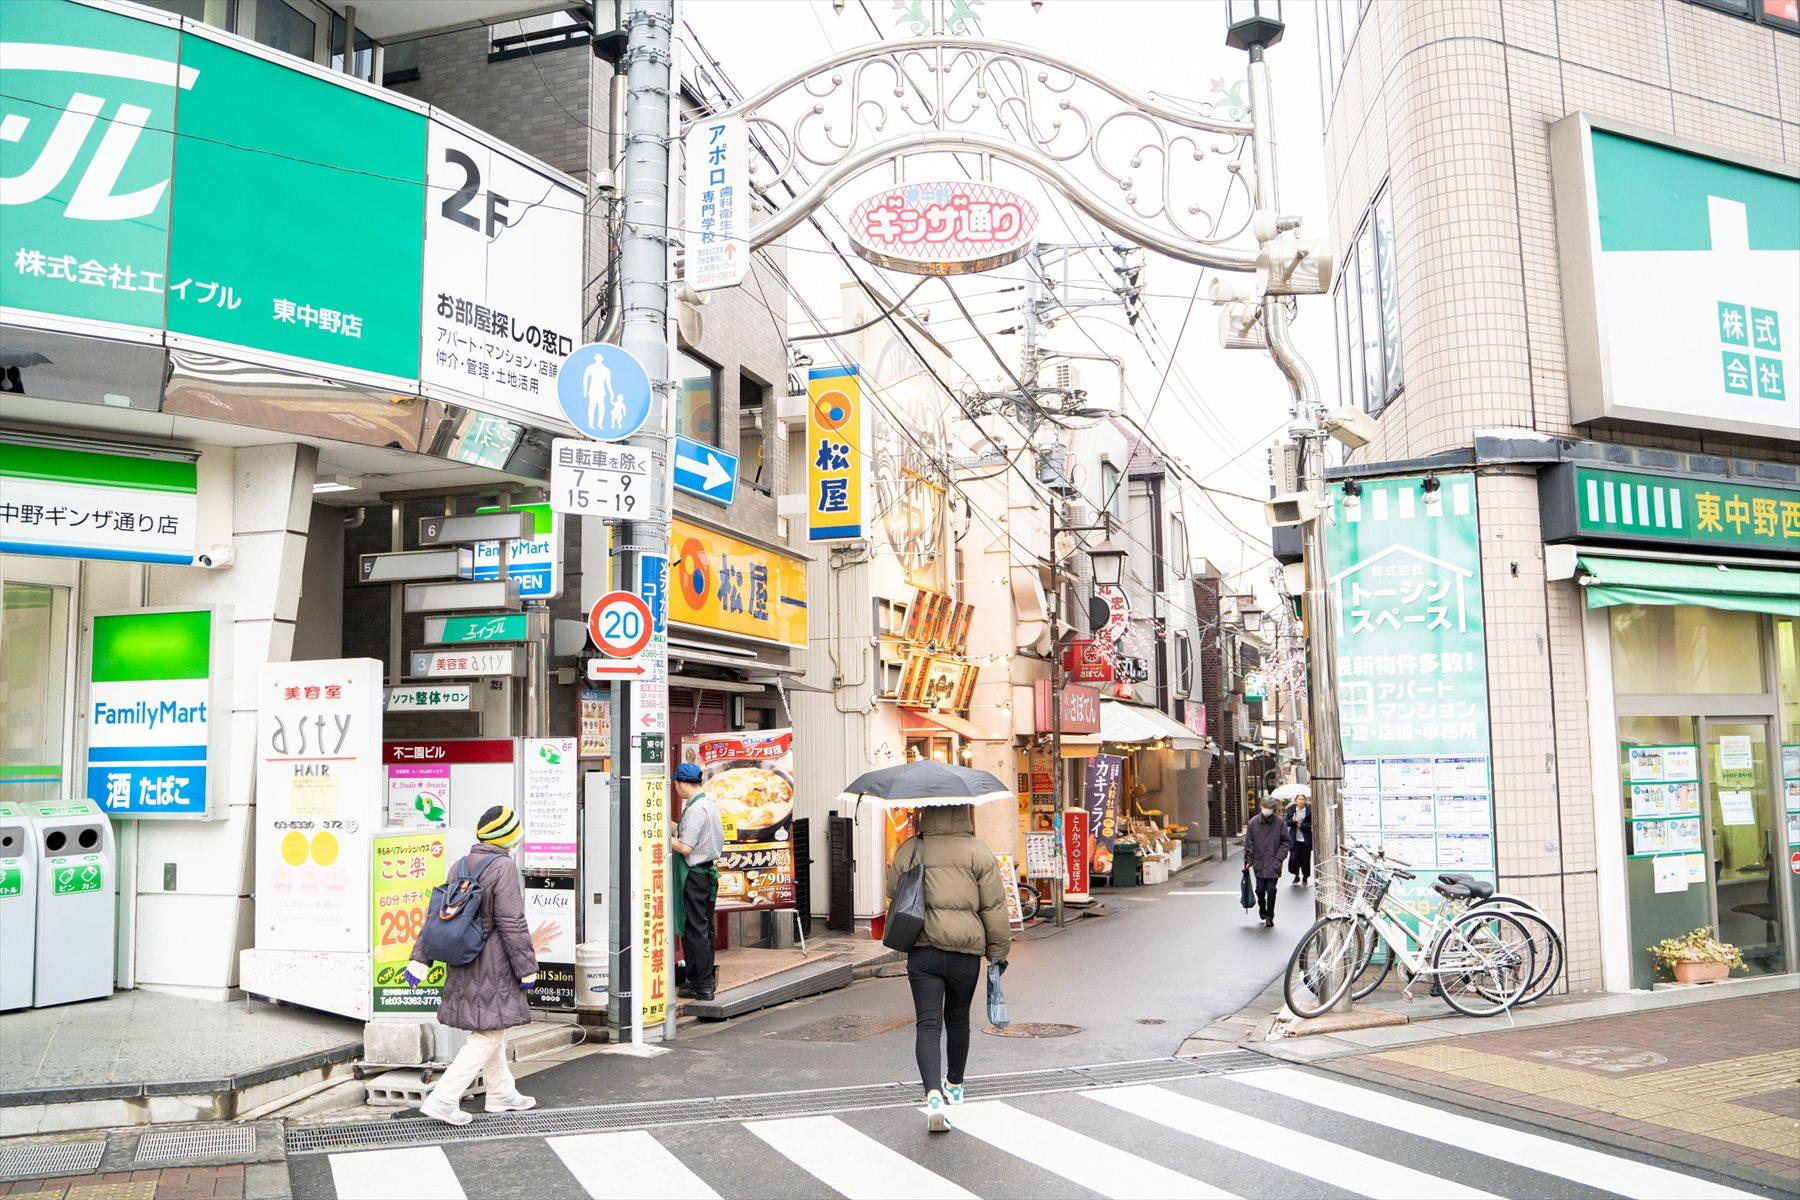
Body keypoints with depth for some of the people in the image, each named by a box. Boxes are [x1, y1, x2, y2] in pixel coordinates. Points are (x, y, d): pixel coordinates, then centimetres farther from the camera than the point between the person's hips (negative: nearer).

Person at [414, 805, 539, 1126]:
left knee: (491, 1030, 20)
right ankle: (443, 1099, -6)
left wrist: (420, 960, 16)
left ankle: (502, 1093, 32)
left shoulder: (461, 866, 9)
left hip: (464, 964, 9)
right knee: (488, 1035, -2)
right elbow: (512, 923, -18)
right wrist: (527, 968, -12)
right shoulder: (503, 867, -16)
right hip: (493, 968, -9)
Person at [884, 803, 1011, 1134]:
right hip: (966, 950, 1)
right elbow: (994, 906, -2)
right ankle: (954, 1085, 38)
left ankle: (933, 1094, -23)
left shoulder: (909, 851, 0)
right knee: (957, 1019, 20)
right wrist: (999, 951, 7)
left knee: (927, 1023, -3)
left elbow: (893, 892, 14)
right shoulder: (978, 852, -4)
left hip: (923, 949, 0)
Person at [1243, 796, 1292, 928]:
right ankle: (1262, 908, 34)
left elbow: (1286, 842, 2)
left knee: (1271, 890, -4)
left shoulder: (1280, 822, -3)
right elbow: (1248, 843, 4)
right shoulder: (1253, 822, -1)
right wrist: (1248, 861, 1)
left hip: (1273, 864, -1)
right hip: (1259, 863, 1)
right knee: (1260, 889, 5)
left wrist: (1279, 857, -7)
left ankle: (1269, 916, 11)